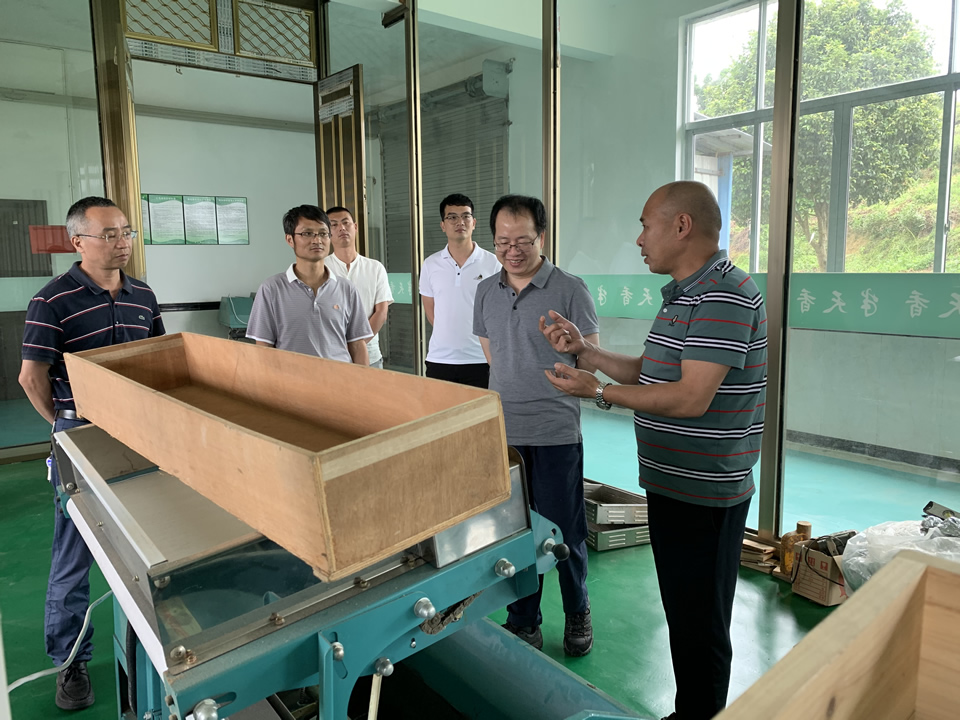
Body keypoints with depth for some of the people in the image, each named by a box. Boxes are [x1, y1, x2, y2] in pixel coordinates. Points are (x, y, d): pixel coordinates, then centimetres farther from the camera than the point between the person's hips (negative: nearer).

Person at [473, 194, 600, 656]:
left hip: (556, 433, -4)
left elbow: (591, 361, -1)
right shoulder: (486, 292, 8)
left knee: (565, 532, 7)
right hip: (502, 432, 4)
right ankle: (523, 625, 31)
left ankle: (577, 612, 34)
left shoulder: (569, 290, -6)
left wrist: (552, 393, -1)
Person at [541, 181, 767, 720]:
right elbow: (648, 373, 16)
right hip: (672, 483, 10)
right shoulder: (684, 294, 13)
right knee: (682, 613, 23)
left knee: (699, 626, 6)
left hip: (703, 494, -10)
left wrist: (598, 391, -19)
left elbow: (690, 398, -27)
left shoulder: (724, 297, -21)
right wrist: (583, 348, 7)